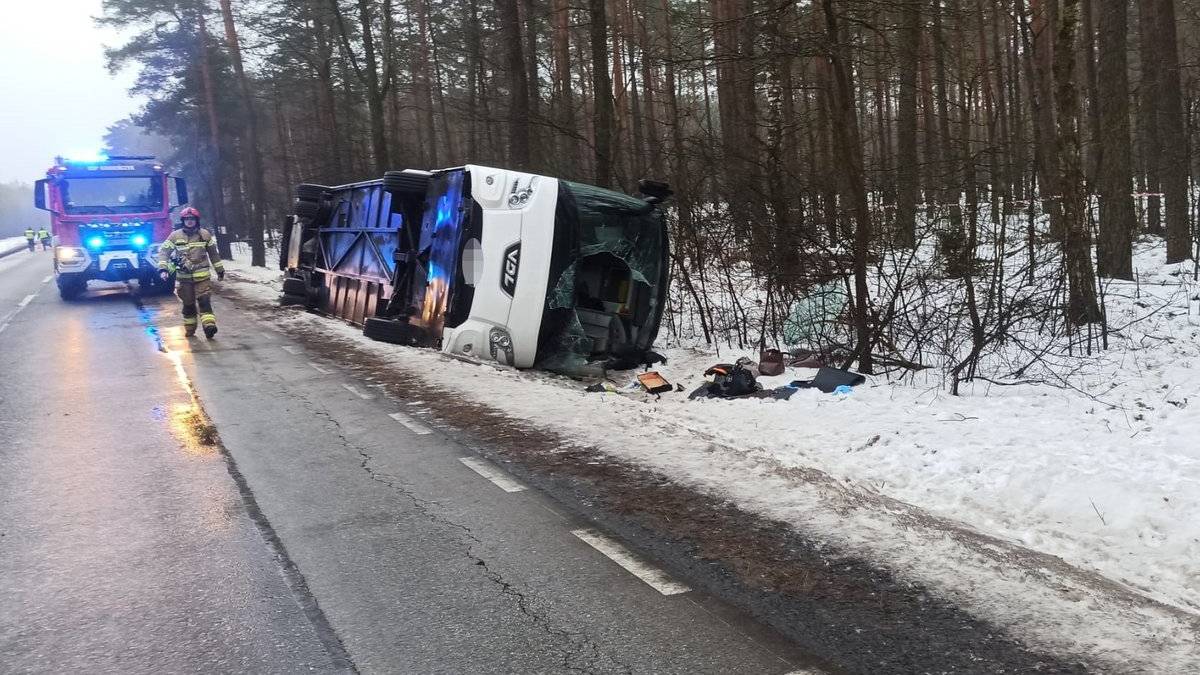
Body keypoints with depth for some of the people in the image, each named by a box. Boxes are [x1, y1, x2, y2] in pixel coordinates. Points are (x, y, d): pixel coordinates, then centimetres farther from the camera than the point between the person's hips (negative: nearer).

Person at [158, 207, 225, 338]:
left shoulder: (205, 234, 6)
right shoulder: (175, 236, 2)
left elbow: (213, 253, 15)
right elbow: (163, 252, 0)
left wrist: (220, 269, 19)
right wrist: (163, 269, -13)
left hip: (202, 276, -1)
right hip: (184, 277, 1)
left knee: (204, 300, -14)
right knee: (188, 304, 9)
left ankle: (209, 325, -23)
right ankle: (190, 328, 22)